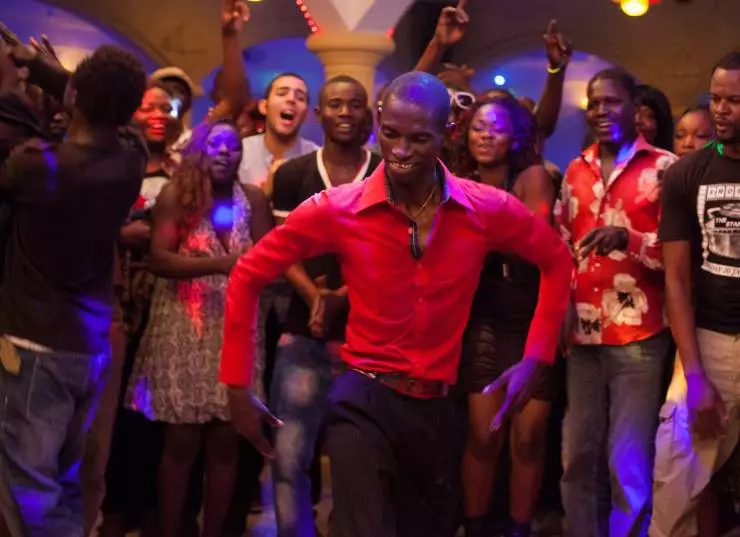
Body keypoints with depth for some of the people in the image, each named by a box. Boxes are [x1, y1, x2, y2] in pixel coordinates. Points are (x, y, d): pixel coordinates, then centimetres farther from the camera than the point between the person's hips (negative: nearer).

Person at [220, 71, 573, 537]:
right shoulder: (337, 210, -13)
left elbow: (557, 261, 9)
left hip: (437, 407, 4)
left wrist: (536, 358, 1)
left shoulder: (487, 210, -8)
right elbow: (249, 275, -4)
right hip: (364, 403, -3)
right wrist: (238, 386, -6)